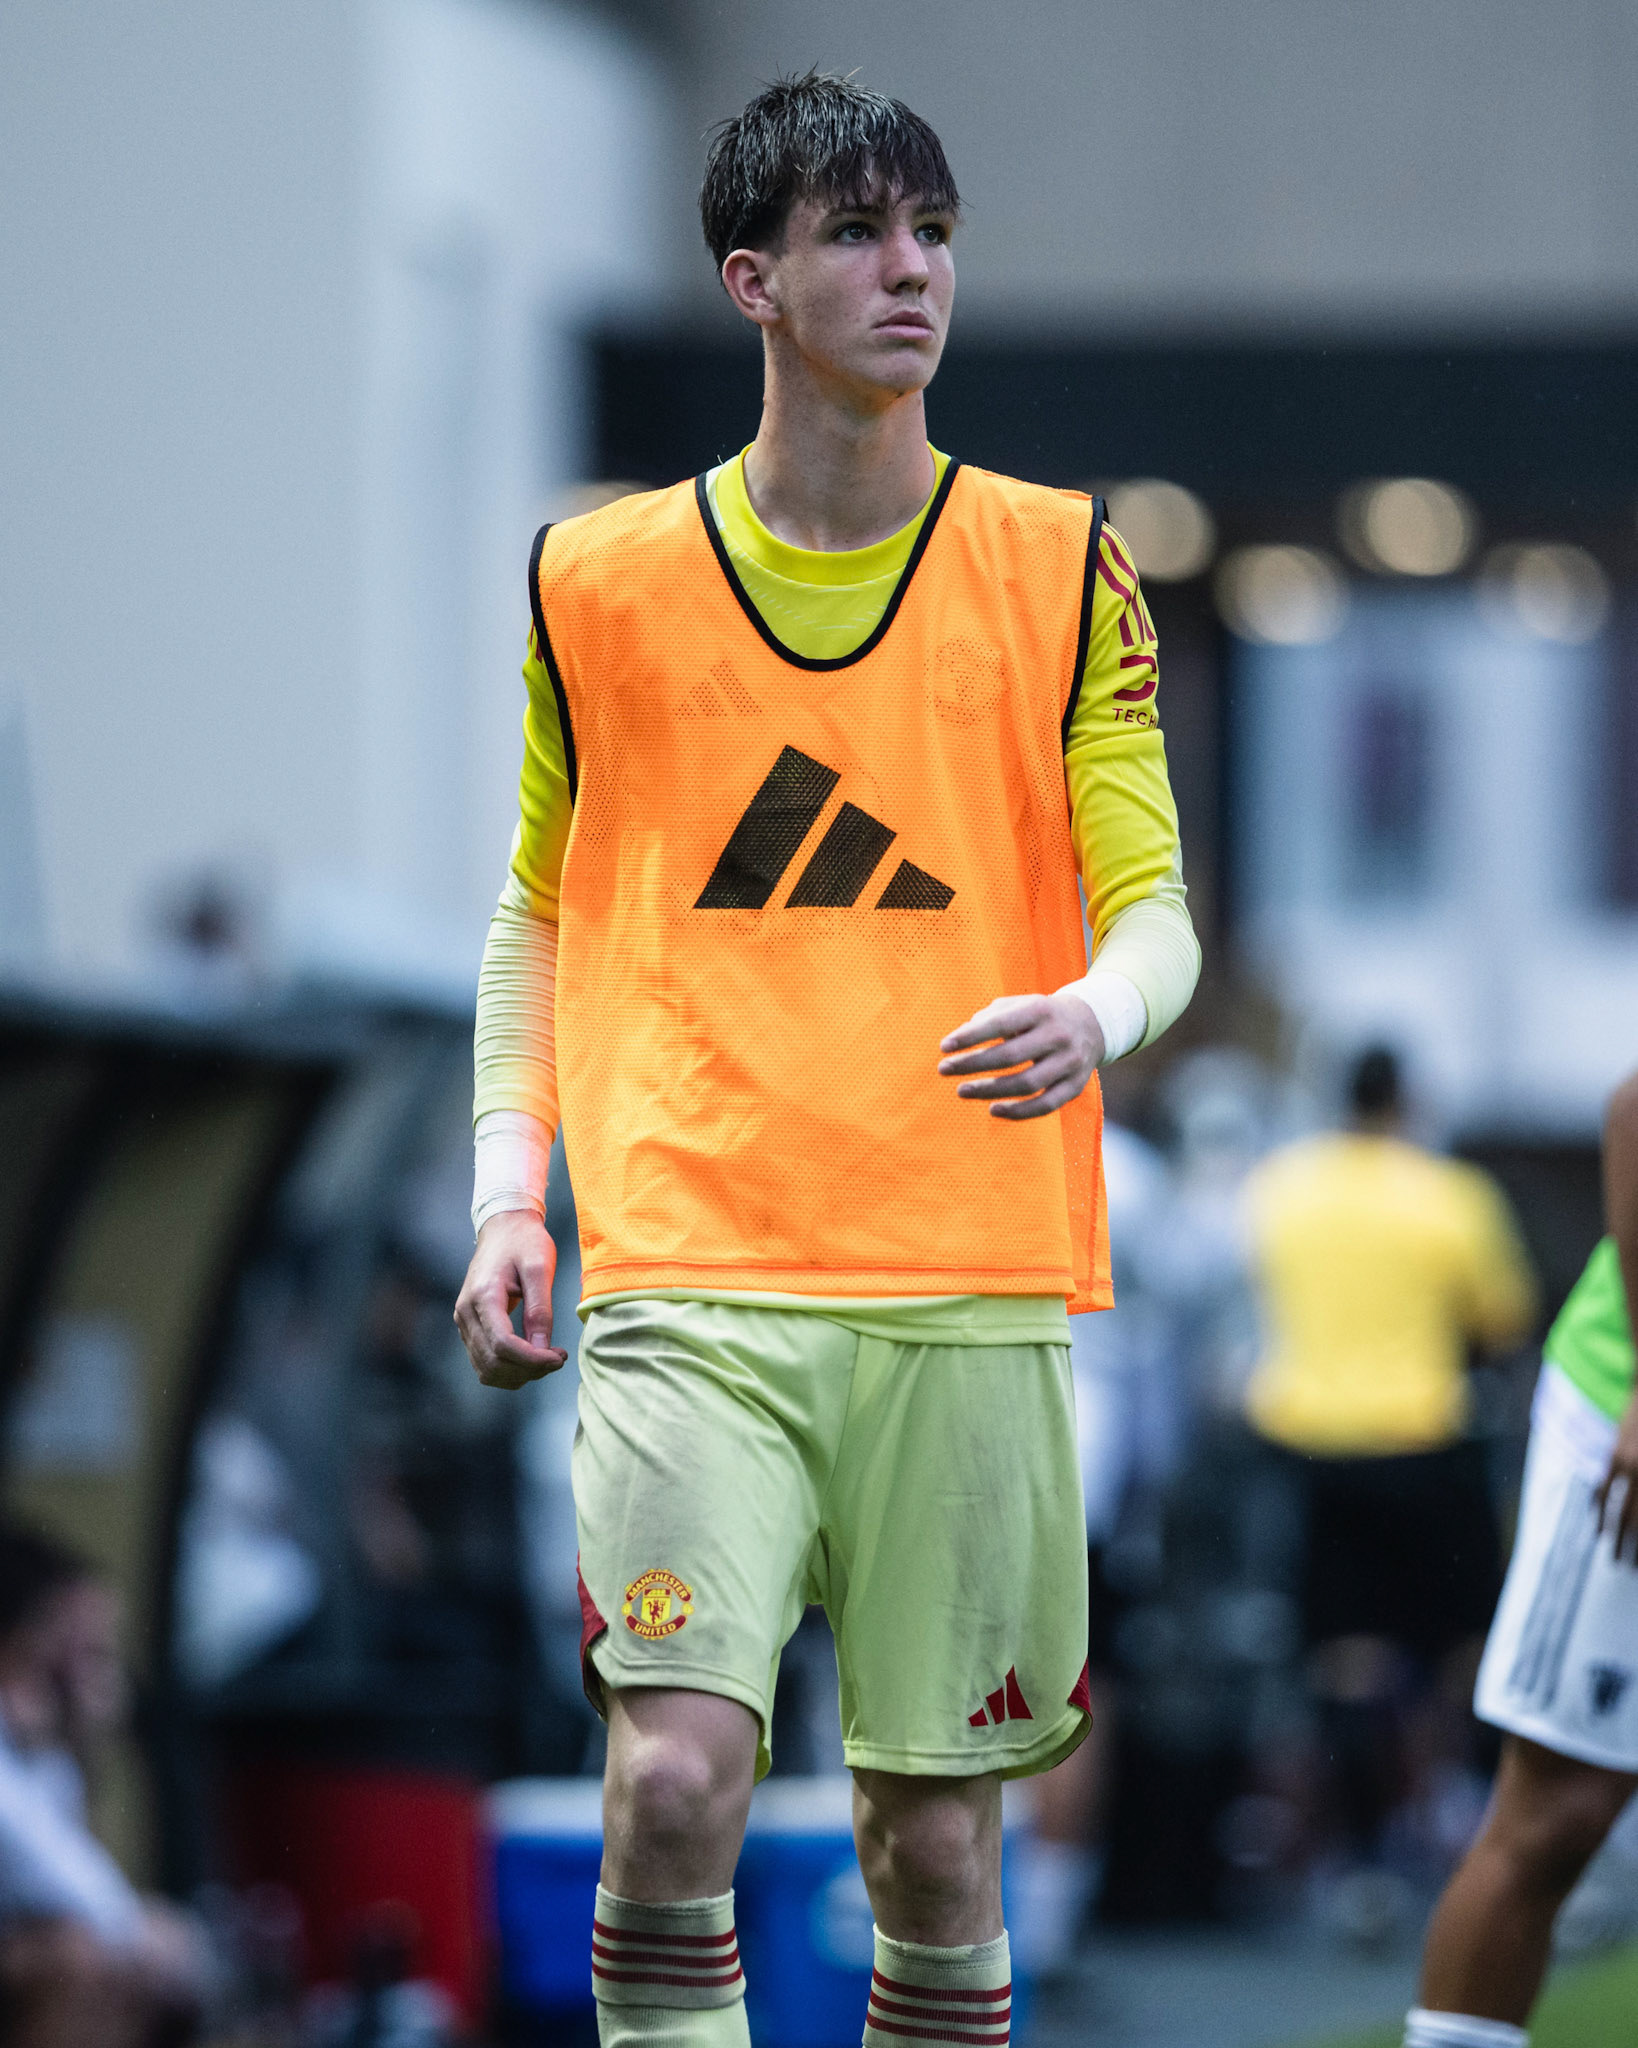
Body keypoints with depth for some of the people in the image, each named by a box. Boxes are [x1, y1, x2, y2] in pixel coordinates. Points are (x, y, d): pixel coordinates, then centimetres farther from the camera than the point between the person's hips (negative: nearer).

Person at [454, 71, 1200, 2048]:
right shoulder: (599, 580, 7)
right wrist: (508, 1188, 5)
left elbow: (1154, 910, 4)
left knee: (933, 1839, 2)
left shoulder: (1060, 566, 6)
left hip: (973, 1295, 1)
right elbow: (539, 910, 18)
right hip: (690, 1277, -1)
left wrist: (1096, 1011, -19)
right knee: (675, 1774, -18)